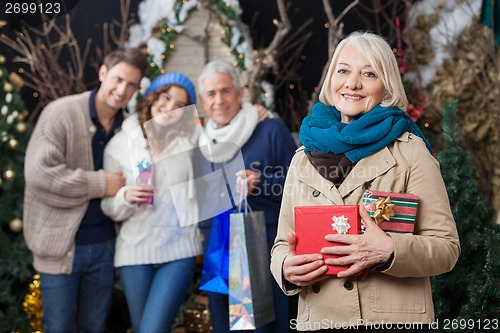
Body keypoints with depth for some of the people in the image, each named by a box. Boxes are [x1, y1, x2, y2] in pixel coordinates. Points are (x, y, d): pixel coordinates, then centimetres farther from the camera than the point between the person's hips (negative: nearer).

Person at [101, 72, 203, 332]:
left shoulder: (191, 139, 1)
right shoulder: (119, 145, 0)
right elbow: (110, 208, 2)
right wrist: (126, 197, -17)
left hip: (179, 250, -1)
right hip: (134, 251, 1)